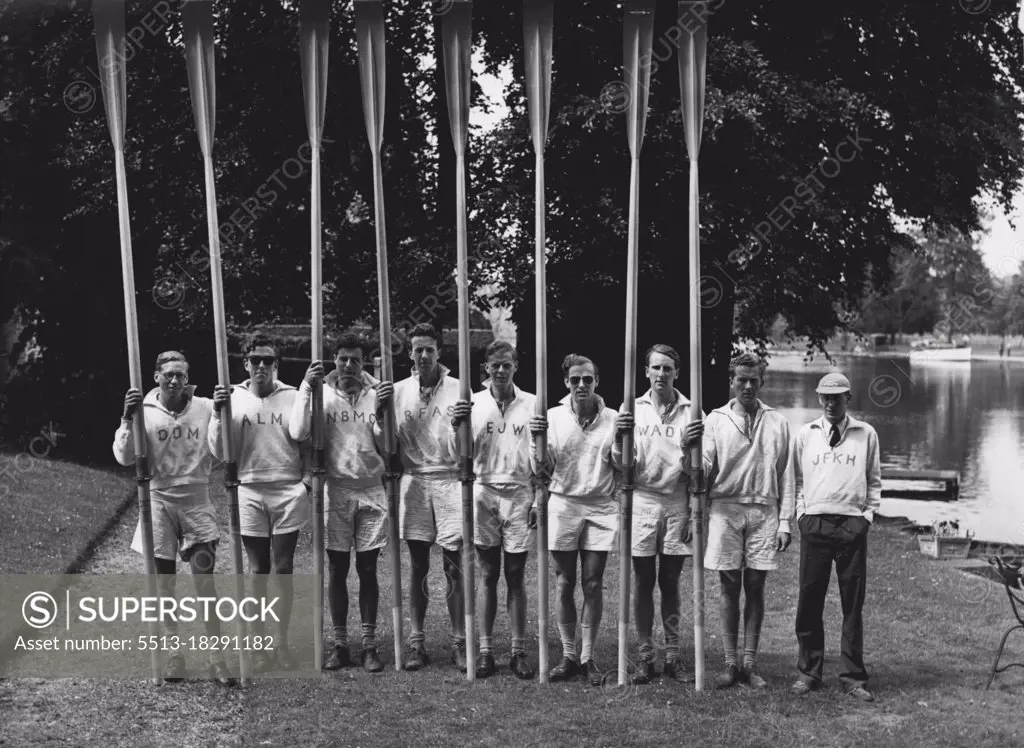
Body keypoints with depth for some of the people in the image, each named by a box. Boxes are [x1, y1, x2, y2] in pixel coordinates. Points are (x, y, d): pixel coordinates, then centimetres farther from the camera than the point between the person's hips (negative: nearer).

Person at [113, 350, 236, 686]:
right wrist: (128, 419, -20)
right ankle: (174, 653, 18)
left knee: (205, 580, -3)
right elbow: (124, 457, -7)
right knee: (164, 584, 6)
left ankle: (217, 657, 3)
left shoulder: (205, 407, -1)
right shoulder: (144, 410, -2)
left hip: (197, 500, 0)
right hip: (159, 501, 1)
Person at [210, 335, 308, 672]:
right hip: (250, 493, 0)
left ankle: (282, 642, 17)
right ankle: (259, 644, 15)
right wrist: (218, 413, -13)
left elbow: (308, 443, 5)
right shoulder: (233, 398, 1)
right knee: (258, 571, 7)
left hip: (289, 492, 0)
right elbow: (220, 453, -1)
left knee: (283, 569, 6)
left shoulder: (293, 397, 0)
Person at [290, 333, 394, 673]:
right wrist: (306, 387, -19)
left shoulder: (375, 394, 1)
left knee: (368, 570, 5)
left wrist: (382, 412, -17)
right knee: (337, 570, 5)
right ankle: (340, 644, 14)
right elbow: (298, 433, -16)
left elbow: (386, 448, -3)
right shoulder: (322, 394, -1)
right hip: (335, 491, 0)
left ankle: (369, 644, 12)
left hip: (371, 491, 1)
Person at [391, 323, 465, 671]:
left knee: (455, 567, 0)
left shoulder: (458, 389, 0)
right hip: (413, 480, 2)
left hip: (449, 479, -2)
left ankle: (459, 642, 7)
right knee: (418, 566, 7)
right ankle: (416, 642, 14)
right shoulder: (399, 391, 6)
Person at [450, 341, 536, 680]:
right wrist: (456, 427, -20)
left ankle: (519, 652, 11)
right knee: (487, 576, 6)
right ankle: (485, 651, 11)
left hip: (519, 494, 0)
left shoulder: (532, 404, 2)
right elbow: (459, 454, -1)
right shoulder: (473, 403, 3)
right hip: (483, 493, 0)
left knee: (515, 577, 4)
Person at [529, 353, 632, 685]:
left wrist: (621, 438, -13)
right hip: (563, 505, 0)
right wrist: (535, 439, -15)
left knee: (592, 585, 3)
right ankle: (568, 657, 16)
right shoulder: (553, 417, 0)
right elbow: (542, 470, 0)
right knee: (564, 584, 6)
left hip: (601, 507, 0)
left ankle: (588, 657, 14)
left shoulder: (613, 418, 1)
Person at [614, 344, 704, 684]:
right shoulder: (632, 409, 5)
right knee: (643, 582, 4)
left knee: (670, 583, 7)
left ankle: (672, 655, 16)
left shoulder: (690, 412, 2)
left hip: (677, 503, 0)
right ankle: (645, 657, 12)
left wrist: (687, 447, -18)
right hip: (642, 500, 0)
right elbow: (622, 463, 1)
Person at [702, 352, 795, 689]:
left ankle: (750, 664, 11)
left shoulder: (777, 422, 8)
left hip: (763, 511, 1)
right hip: (725, 509, -1)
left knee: (755, 588, 3)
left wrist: (785, 522, 3)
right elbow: (704, 468, -1)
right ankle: (730, 663, 10)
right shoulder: (716, 419, 6)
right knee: (729, 587, 3)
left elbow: (786, 476, 8)